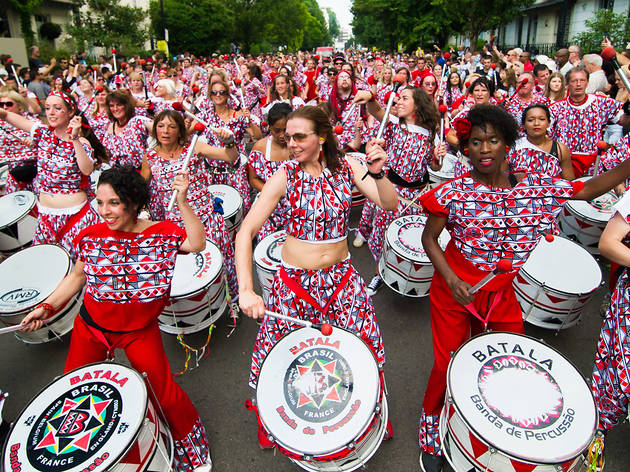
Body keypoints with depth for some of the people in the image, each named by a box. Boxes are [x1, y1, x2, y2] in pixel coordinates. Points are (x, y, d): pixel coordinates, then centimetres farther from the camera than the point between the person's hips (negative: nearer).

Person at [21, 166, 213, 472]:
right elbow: (77, 277, 6)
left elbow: (197, 244, -33)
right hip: (91, 326, 3)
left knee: (164, 395, -3)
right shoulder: (90, 237, -9)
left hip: (140, 330, -3)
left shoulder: (162, 233, -15)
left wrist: (182, 203, -39)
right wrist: (47, 306, -3)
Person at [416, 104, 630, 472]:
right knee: (448, 365, 5)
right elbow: (429, 238, -7)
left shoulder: (537, 188, -6)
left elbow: (589, 189, 5)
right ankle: (431, 425, 33)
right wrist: (451, 280, -18)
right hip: (453, 290, -3)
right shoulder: (453, 192, -15)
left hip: (502, 294, 4)